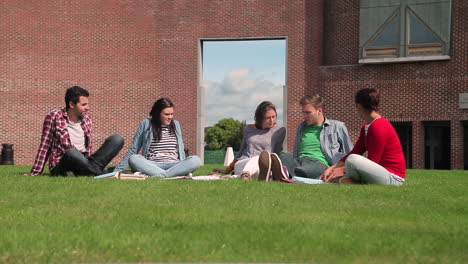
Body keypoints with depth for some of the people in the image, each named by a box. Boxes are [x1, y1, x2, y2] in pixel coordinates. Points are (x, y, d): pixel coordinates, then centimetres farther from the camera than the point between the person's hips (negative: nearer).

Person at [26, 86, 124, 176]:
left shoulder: (86, 118, 13)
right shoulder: (54, 117, -2)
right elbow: (44, 147, 0)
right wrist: (35, 172, 0)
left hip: (84, 164, 6)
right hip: (61, 167, -6)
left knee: (117, 139, -10)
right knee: (72, 152, -42)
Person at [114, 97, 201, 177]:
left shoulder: (176, 124, 17)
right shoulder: (146, 124, 8)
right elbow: (133, 150, 11)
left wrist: (183, 169, 8)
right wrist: (118, 170, 6)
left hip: (174, 165, 2)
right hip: (151, 166, -2)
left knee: (196, 160, -30)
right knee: (133, 159, -33)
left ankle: (162, 175, -38)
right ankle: (165, 175, -41)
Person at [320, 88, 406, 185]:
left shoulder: (379, 127, -18)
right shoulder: (366, 126, 14)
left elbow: (372, 162, -19)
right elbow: (355, 152, 9)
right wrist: (331, 168, -2)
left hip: (393, 178, -10)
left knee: (352, 160, -30)